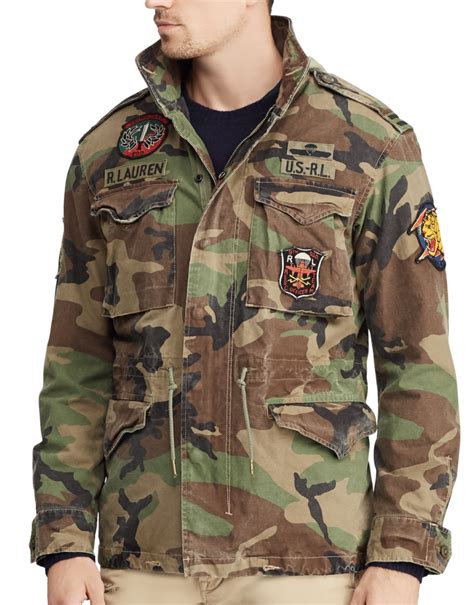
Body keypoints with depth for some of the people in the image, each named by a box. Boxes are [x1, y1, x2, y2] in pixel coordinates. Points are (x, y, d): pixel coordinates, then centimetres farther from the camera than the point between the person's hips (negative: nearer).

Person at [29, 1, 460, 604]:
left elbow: (419, 361, -2)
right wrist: (63, 543, 1)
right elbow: (78, 363, 10)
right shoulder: (108, 152, 8)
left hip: (306, 553, -3)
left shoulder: (371, 145, -1)